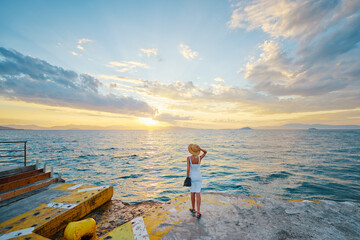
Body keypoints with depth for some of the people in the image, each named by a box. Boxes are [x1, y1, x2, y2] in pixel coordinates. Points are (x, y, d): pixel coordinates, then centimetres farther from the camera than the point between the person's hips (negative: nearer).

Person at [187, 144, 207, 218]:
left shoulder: (188, 158, -18)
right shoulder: (200, 158, -11)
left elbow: (188, 169, -18)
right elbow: (205, 152, 7)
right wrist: (199, 148, -11)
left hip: (192, 177, -1)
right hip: (199, 177, 1)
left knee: (192, 193, 16)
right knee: (198, 194, 4)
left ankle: (193, 209, 32)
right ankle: (198, 212, 0)